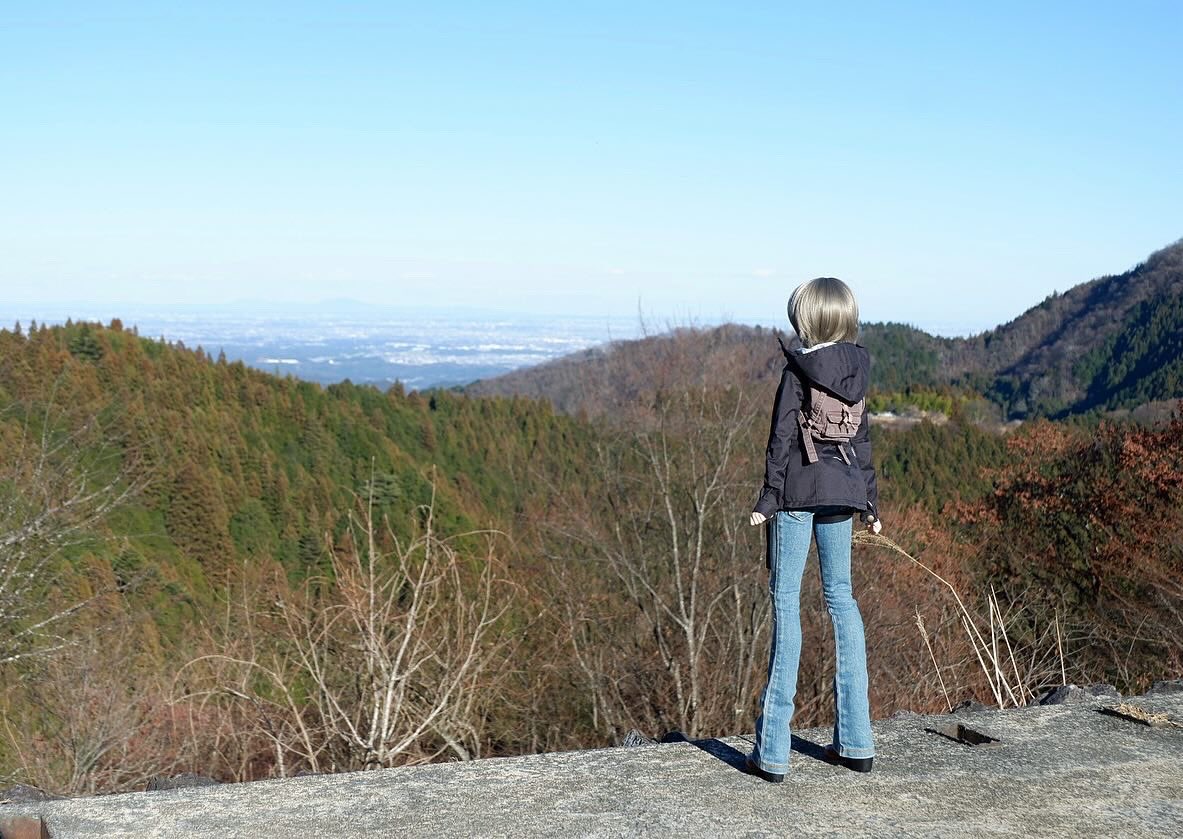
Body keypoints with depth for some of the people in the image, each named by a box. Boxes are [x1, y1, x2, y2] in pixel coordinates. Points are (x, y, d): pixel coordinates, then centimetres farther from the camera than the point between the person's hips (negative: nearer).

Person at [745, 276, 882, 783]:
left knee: (786, 599, -1)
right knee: (840, 596, 13)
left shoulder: (798, 370, -10)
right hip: (841, 491, 5)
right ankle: (855, 741, 15)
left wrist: (767, 499, -7)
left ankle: (773, 750, -2)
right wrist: (869, 502, 18)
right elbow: (862, 441, 12)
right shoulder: (856, 370, 7)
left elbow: (782, 439, -12)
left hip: (798, 490, -5)